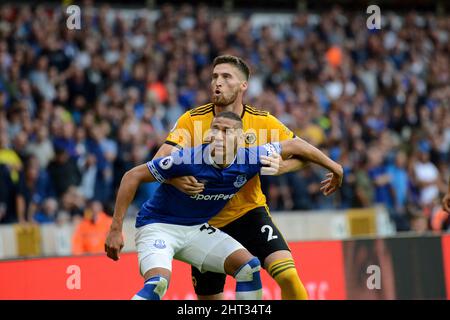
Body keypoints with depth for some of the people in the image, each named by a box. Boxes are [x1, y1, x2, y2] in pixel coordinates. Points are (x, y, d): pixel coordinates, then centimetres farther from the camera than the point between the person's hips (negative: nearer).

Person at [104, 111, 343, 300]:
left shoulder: (249, 160, -14)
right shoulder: (188, 160, -28)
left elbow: (293, 146, 3)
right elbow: (133, 176, -21)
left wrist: (333, 167, 14)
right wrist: (116, 229, -23)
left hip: (197, 229, 6)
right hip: (157, 226, -6)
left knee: (249, 267, -6)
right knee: (158, 283, -32)